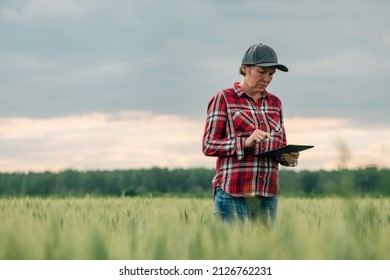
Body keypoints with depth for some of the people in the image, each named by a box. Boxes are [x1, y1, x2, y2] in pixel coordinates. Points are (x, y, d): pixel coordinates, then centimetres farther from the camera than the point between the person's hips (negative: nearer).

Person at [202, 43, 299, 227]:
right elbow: (209, 146, -5)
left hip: (267, 194, 5)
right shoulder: (223, 99, 0)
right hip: (233, 193, -5)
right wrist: (246, 142, -20)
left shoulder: (274, 102, 15)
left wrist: (288, 157, -4)